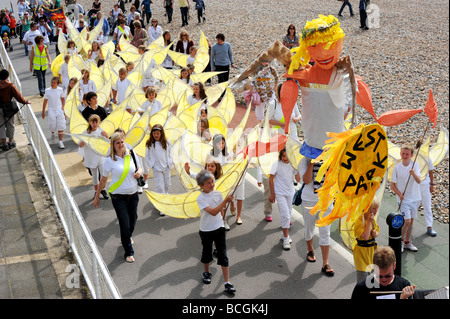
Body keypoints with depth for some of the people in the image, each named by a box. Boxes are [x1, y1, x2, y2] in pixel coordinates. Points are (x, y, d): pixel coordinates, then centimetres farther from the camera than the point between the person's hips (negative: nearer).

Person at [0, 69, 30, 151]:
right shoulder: (10, 86, -14)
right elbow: (18, 96, -13)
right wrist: (25, 102, 0)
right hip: (8, 107, -1)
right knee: (10, 124, 14)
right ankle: (10, 143, 23)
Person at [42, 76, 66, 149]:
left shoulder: (60, 90, -1)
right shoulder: (47, 90, -4)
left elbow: (63, 99, 14)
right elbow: (45, 101, 4)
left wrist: (63, 107, 4)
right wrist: (43, 111, 7)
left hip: (59, 110, 1)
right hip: (51, 110, -1)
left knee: (61, 126, -3)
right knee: (52, 125, -1)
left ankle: (60, 141, 5)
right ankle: (53, 134, 35)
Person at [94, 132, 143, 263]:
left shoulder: (130, 155, 1)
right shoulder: (109, 160, -10)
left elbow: (139, 168, 17)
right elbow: (103, 180, -3)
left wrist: (139, 172, -8)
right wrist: (97, 196, 2)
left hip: (133, 194, 4)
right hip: (118, 196, -4)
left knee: (133, 219, 18)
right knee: (124, 223, -4)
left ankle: (127, 238, 51)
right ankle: (128, 252, 10)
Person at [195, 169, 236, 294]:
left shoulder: (218, 194, -4)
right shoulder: (200, 198, -18)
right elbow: (213, 212, -30)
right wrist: (225, 201, -35)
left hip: (219, 228, 2)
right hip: (206, 231, -2)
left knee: (223, 255, -1)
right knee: (207, 253, 16)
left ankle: (227, 283, 2)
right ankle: (206, 272, 45)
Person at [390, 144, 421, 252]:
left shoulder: (415, 165, -6)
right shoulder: (397, 167, -7)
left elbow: (418, 181, -19)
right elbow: (392, 184, 0)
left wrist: (413, 173, -39)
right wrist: (399, 194, -13)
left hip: (415, 198, 2)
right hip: (403, 199, -2)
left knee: (411, 221, 11)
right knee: (407, 221, -13)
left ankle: (407, 242, 27)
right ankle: (401, 240, 11)